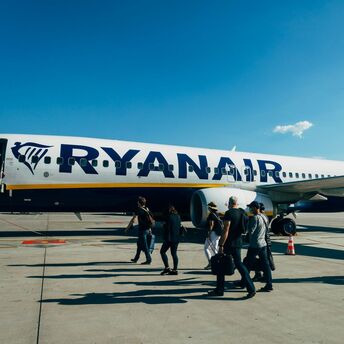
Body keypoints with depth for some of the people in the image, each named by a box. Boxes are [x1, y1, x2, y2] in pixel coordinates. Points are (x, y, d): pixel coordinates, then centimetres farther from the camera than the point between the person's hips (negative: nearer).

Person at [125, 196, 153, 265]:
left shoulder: (139, 210, -12)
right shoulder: (147, 209, 10)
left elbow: (133, 220, -10)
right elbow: (150, 219, 16)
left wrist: (127, 228, -1)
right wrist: (149, 229, 23)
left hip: (142, 229, -8)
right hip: (147, 229, 8)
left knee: (144, 245, -1)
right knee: (139, 243, 20)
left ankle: (148, 260, 2)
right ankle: (136, 258, 31)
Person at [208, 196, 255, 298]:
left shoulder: (229, 213, -16)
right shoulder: (242, 212, 6)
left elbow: (226, 231, -20)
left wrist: (221, 245, -19)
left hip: (228, 243, -7)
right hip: (238, 243, 7)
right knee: (239, 264, 13)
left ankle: (219, 290, 16)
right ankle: (251, 289, 7)